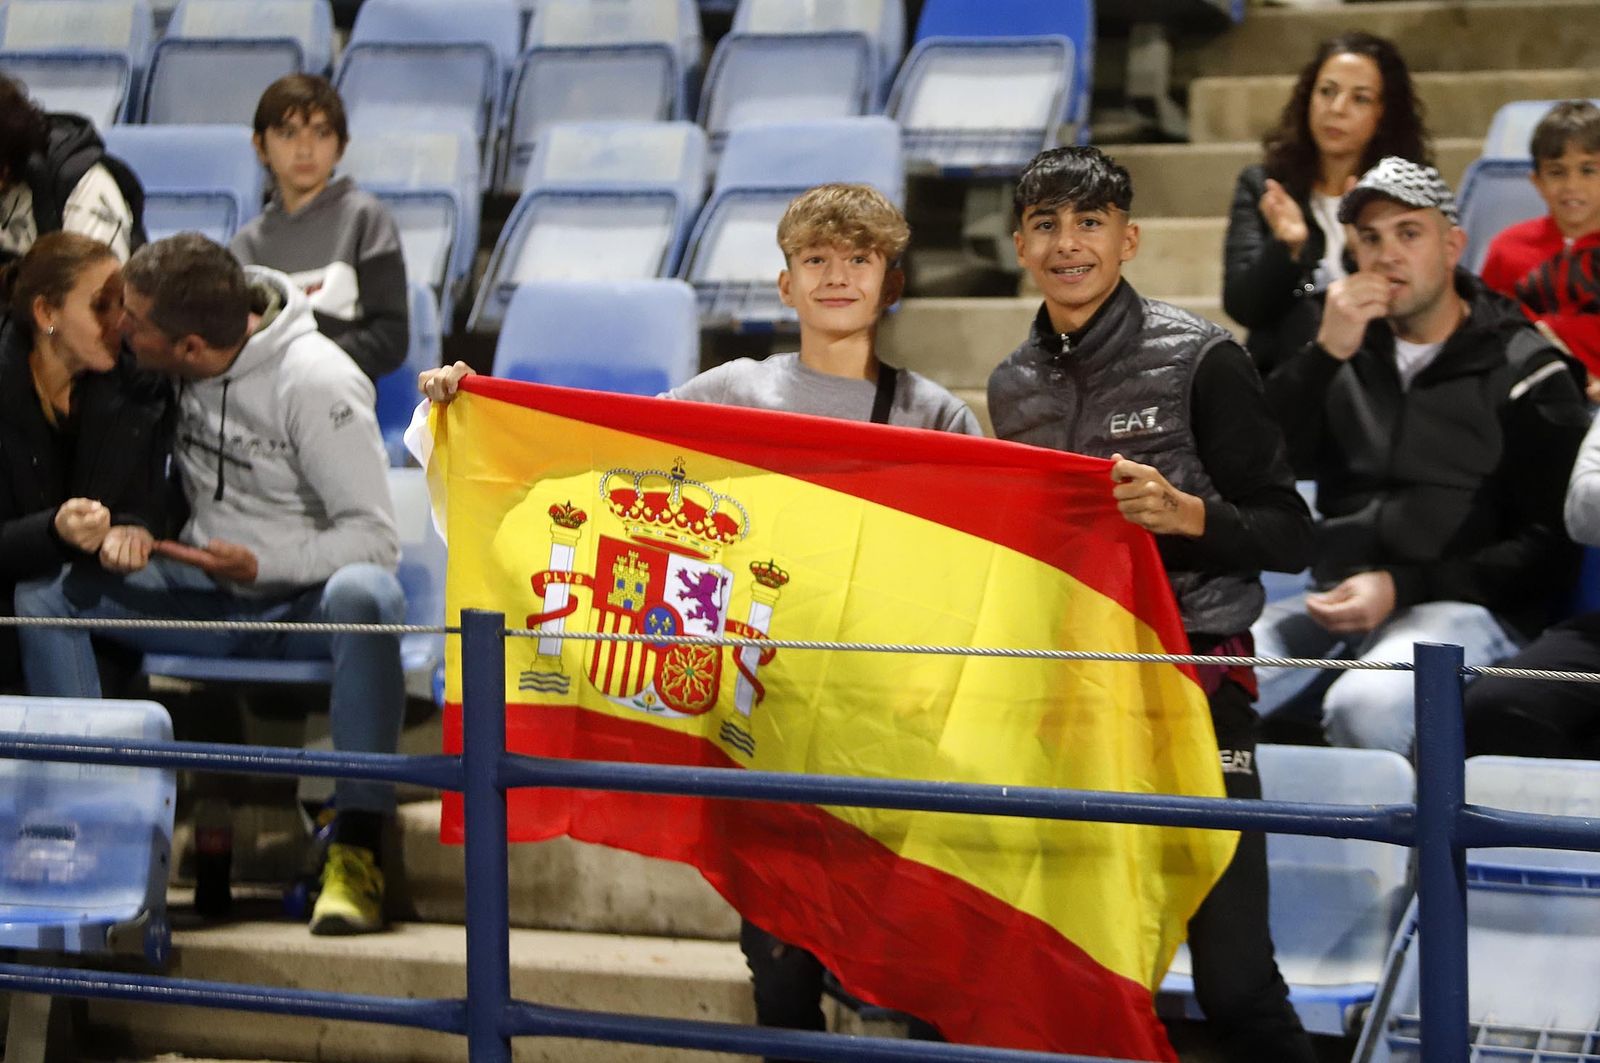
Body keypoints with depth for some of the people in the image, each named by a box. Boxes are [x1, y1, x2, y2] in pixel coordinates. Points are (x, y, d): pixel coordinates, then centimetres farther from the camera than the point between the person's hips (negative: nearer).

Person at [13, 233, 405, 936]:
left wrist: (260, 566, -28)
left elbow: (375, 539, -18)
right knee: (42, 591, -15)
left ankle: (355, 855, -40)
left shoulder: (316, 383, -19)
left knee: (365, 596, -40)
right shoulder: (166, 373, -2)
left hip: (303, 601, -5)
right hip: (204, 600, 6)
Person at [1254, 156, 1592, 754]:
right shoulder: (1349, 355, 18)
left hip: (1469, 611, -4)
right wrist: (1325, 354, -5)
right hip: (1339, 607, 4)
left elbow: (1549, 548, -1)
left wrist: (1403, 588, -11)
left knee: (1366, 705, -37)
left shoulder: (1521, 370, 4)